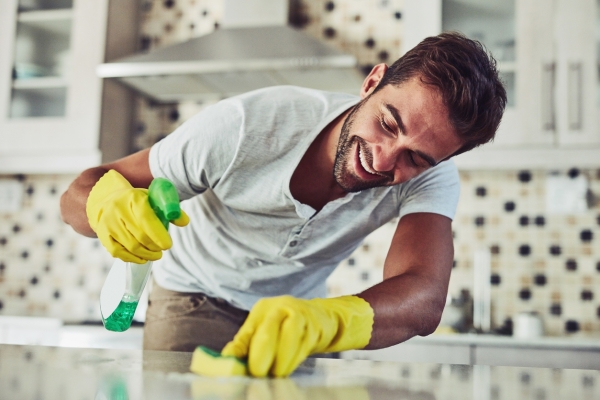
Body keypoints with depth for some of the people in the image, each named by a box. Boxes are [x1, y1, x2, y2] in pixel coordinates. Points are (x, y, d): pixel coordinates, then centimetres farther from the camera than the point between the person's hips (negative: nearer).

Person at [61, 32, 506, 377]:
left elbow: (424, 300, -41)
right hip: (197, 299, -2)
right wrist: (108, 202, -48)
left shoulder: (430, 177, -25)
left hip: (297, 304, 3)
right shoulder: (248, 125, -30)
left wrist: (321, 320, -62)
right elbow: (78, 194, -24)